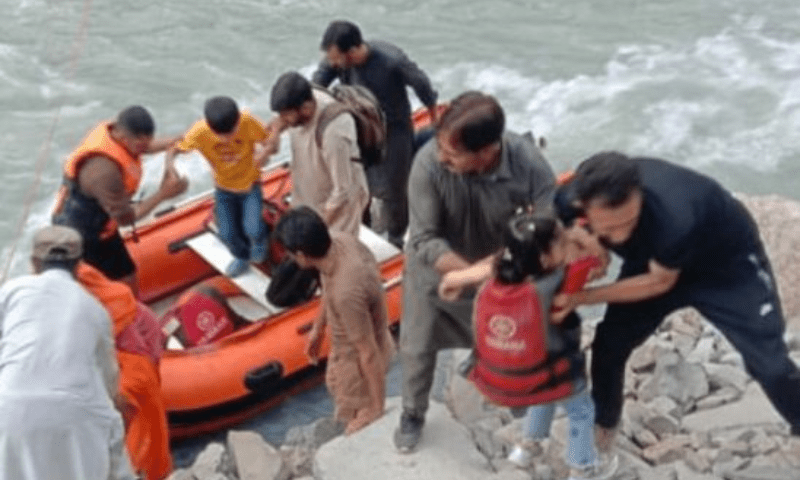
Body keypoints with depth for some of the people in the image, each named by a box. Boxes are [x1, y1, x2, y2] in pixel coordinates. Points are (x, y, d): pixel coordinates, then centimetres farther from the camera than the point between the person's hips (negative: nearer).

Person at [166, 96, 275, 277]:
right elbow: (173, 150, -19)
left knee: (253, 230, -16)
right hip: (224, 189, 2)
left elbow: (270, 140, -19)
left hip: (250, 183, -1)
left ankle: (259, 242, 25)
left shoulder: (248, 122, -31)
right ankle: (242, 257, 43)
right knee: (228, 234, 6)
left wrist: (266, 151, -43)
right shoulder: (199, 133, -30)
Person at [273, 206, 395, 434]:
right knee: (336, 384, 36)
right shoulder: (337, 240, -18)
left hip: (359, 360, -9)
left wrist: (377, 409, -20)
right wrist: (318, 328, 18)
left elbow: (369, 353, -32)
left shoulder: (346, 291, -44)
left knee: (359, 426, 17)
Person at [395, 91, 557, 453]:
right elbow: (424, 240, -32)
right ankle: (412, 414, 42)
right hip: (434, 270, -1)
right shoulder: (428, 162, -39)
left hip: (495, 267, 1)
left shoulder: (528, 163, -36)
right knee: (416, 347, 13)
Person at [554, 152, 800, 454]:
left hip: (728, 261, -4)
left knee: (769, 363, -7)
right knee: (609, 344, 2)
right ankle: (604, 426, 29)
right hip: (653, 258, 4)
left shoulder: (672, 218, -46)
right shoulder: (577, 197, -31)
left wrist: (580, 298, -26)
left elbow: (660, 281, -25)